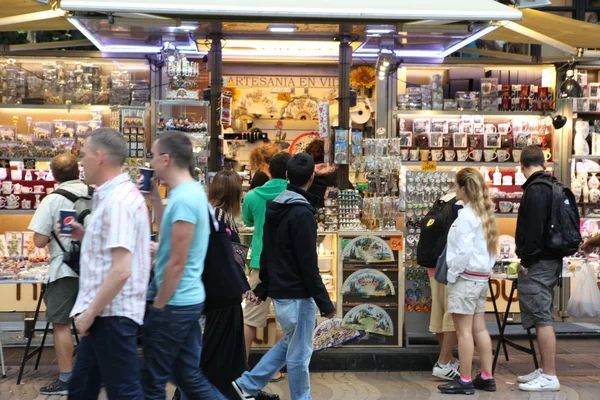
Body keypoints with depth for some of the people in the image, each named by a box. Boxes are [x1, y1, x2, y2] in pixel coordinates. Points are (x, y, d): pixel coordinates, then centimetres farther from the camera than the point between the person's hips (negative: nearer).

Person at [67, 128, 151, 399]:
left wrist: (90, 312, -19)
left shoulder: (118, 200, -19)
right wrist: (84, 236, 11)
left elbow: (121, 270, -25)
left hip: (111, 314, -10)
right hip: (104, 312, 10)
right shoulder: (114, 195, 13)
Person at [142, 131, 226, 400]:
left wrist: (158, 306, -13)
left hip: (175, 304, -9)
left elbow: (177, 262, -21)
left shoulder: (184, 199, -20)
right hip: (188, 300, 9)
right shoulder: (191, 192, 9)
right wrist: (155, 198, 13)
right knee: (189, 376, 14)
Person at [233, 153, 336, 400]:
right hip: (297, 294, -9)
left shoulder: (275, 207, 8)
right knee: (299, 352, 2)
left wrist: (263, 286, 22)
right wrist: (324, 302, -16)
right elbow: (308, 264, -21)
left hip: (279, 290, 9)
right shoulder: (302, 212, -19)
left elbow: (267, 252, 15)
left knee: (290, 343, 22)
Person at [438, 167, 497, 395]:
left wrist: (451, 274, -11)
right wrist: (486, 268, 15)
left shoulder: (465, 215, -15)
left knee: (464, 331, -3)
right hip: (481, 277, 9)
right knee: (479, 328, 13)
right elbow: (488, 248, 13)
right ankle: (487, 377, 18)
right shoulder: (485, 213, 11)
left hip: (466, 277, -9)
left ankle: (465, 381, 1)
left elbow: (463, 251, -20)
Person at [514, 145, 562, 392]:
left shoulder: (535, 190, -17)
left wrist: (526, 260, -15)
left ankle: (549, 377, -3)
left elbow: (533, 229, -22)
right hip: (551, 260, 10)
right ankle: (545, 370, 22)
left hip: (538, 262, -10)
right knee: (542, 316, 15)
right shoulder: (553, 186, 14)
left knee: (542, 318, -7)